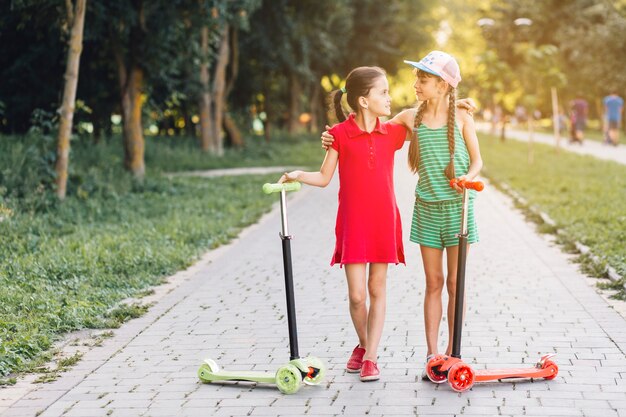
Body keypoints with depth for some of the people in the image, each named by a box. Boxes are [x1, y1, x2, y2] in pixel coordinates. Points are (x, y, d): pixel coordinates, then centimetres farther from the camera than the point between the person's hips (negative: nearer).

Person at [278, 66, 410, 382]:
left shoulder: (392, 133, 3)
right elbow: (324, 177, 0)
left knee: (378, 290, 5)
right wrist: (297, 175, -17)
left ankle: (370, 357, 13)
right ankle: (363, 345, 25)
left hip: (384, 222, 3)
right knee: (356, 295, -3)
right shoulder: (340, 134, -5)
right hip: (353, 224, -2)